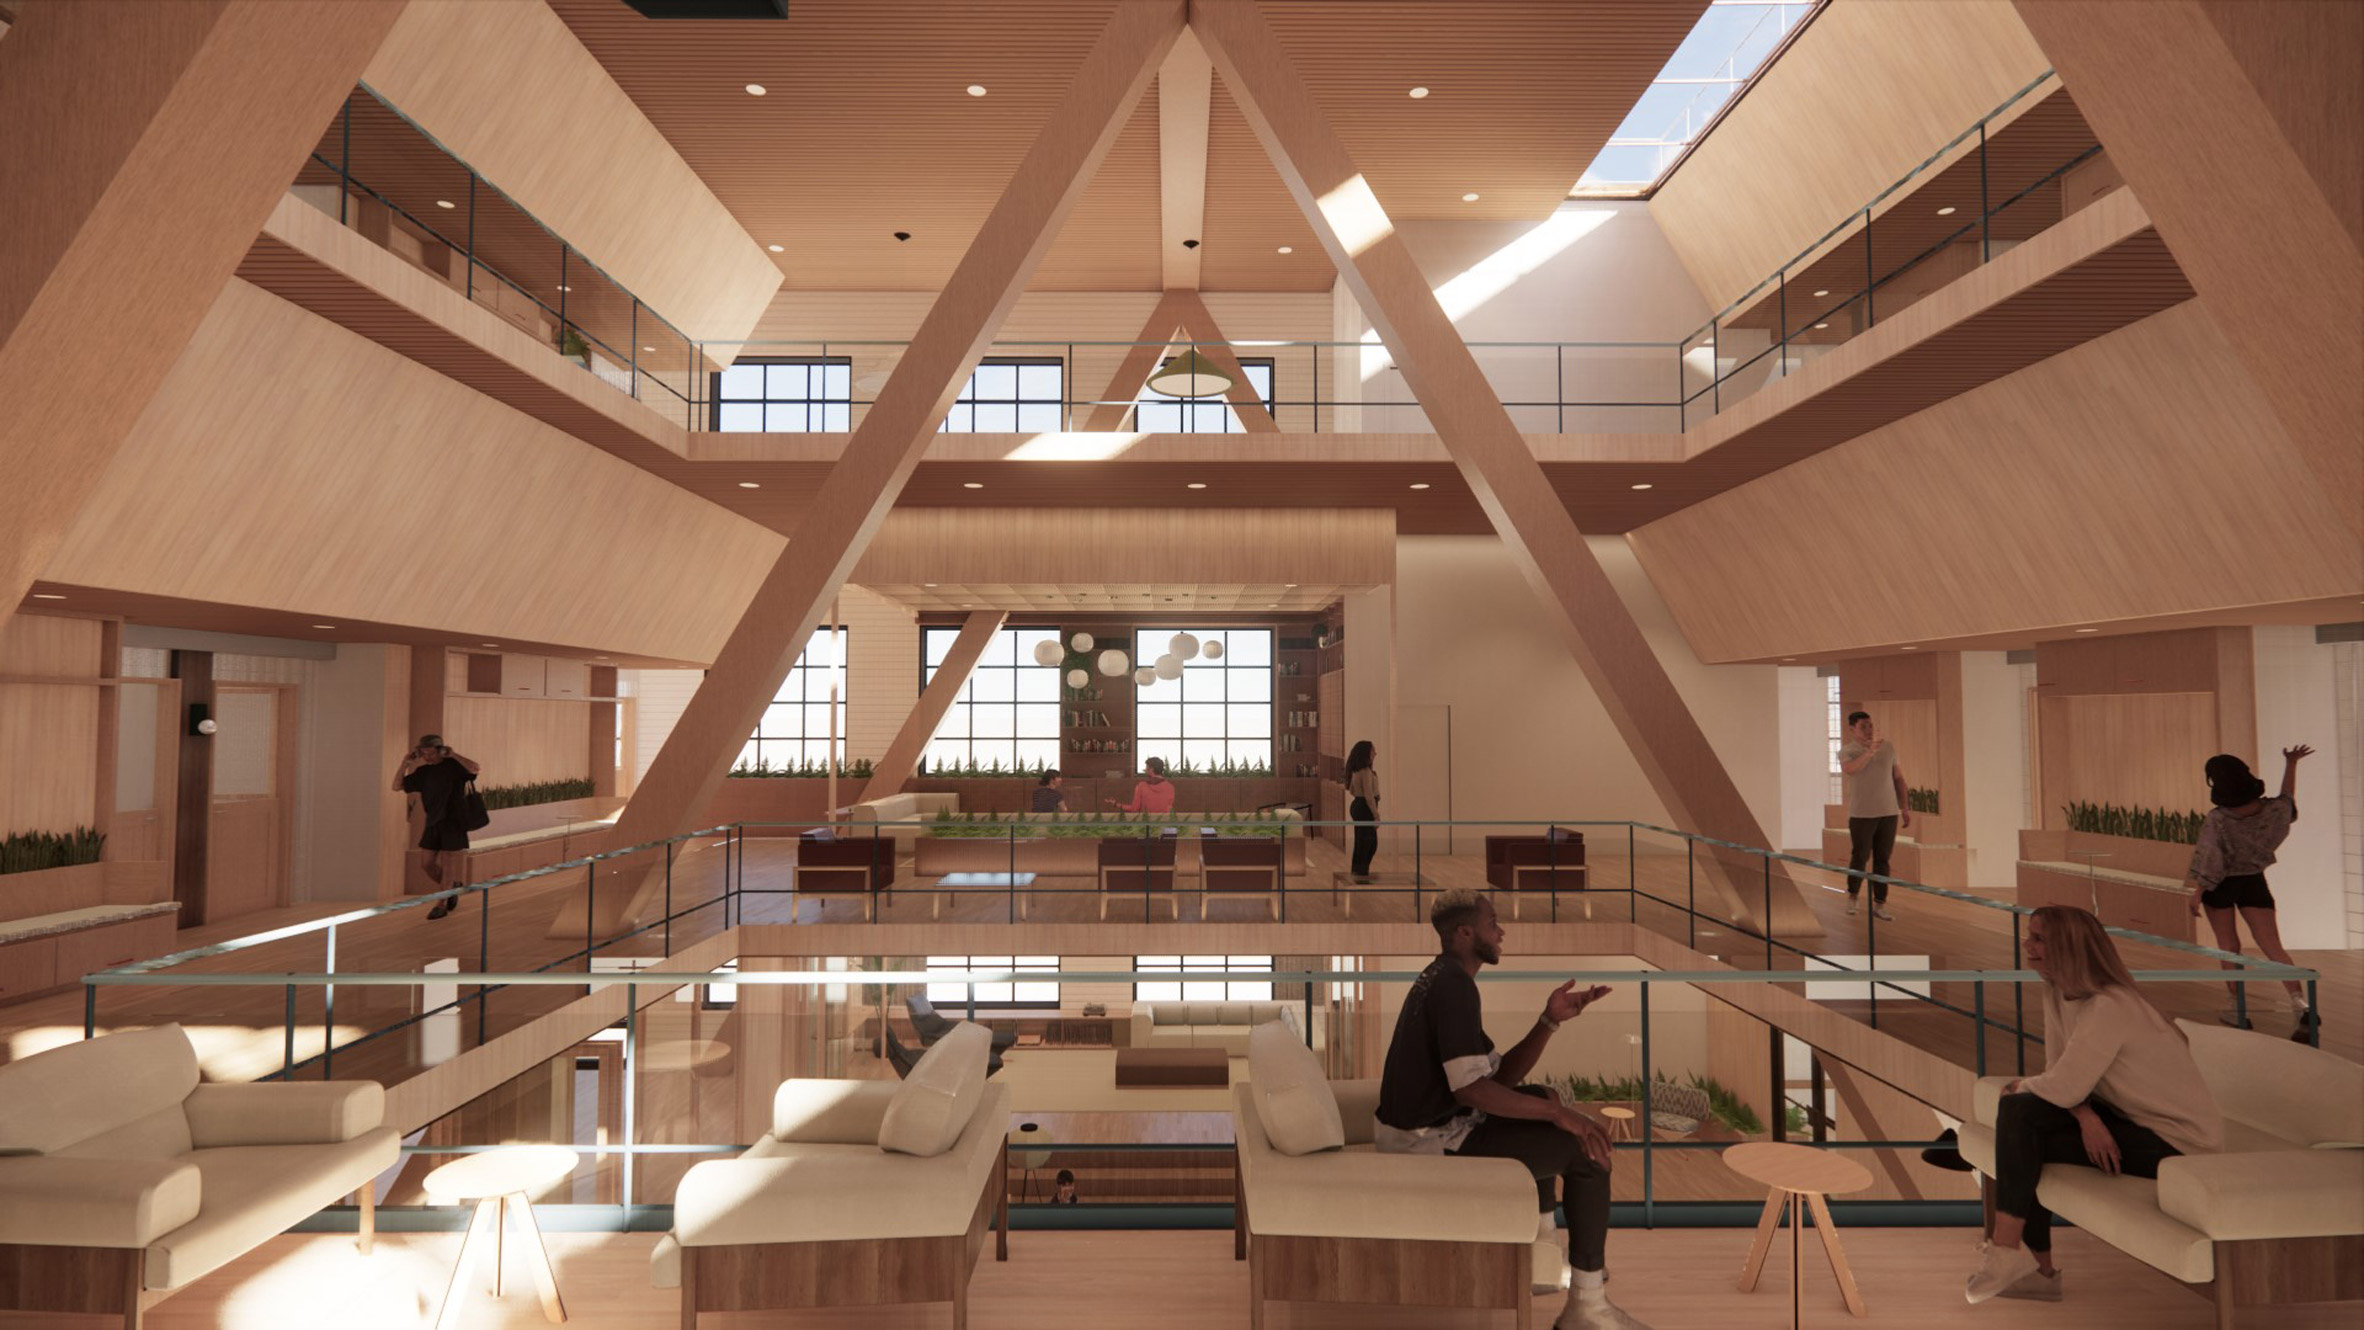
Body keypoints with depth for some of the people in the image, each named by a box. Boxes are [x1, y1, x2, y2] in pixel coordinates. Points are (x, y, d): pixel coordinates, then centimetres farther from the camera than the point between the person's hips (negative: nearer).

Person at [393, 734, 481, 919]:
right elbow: (397, 785, 9)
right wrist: (405, 763, -3)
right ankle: (453, 889, 28)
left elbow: (476, 769, -27)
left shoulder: (454, 766, -8)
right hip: (432, 824, 5)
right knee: (429, 866, 6)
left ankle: (441, 904, 10)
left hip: (453, 823, -5)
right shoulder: (424, 772, 5)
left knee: (447, 865, 0)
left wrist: (452, 755, -25)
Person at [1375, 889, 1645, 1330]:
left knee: (1540, 1097, 28)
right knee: (1585, 1146, -6)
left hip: (1423, 1127, 10)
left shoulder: (1442, 979, 12)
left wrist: (1550, 1020, 0)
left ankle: (1541, 1245, 35)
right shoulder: (1453, 984, -18)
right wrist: (1559, 1114, -20)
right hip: (1434, 1141, -10)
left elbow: (1503, 1075, 10)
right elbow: (1471, 1089, -27)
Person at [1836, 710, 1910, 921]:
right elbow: (1850, 769, -28)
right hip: (1861, 814, -3)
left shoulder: (1888, 748, 7)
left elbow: (1898, 778, 13)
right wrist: (1871, 750, -33)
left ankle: (1879, 905, 8)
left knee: (1882, 860, 3)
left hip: (1888, 813, 3)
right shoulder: (1847, 752, -5)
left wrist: (1904, 808, 11)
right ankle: (1853, 896, 25)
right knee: (1860, 857, 2)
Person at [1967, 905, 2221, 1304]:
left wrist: (2019, 1087, -6)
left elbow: (2062, 1088, -28)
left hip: (2178, 1142, -9)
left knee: (2020, 1111, -20)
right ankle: (2037, 1269, 2)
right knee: (2019, 1112, -7)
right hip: (2127, 1114, 9)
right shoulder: (2058, 992, 3)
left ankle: (2007, 1254, -8)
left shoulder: (2108, 1008, -26)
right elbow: (2059, 1071, 1)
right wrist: (2086, 1116, -18)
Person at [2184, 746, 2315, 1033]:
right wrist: (2291, 764, 23)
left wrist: (2197, 893, -8)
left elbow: (2209, 863, -19)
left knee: (2228, 946, 10)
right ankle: (2299, 1002, -9)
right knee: (2273, 947, 5)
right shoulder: (2272, 811, -12)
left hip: (2221, 884, -3)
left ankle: (2238, 1007, 13)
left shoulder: (2217, 820, -25)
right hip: (2254, 880, 3)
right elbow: (2288, 799, 14)